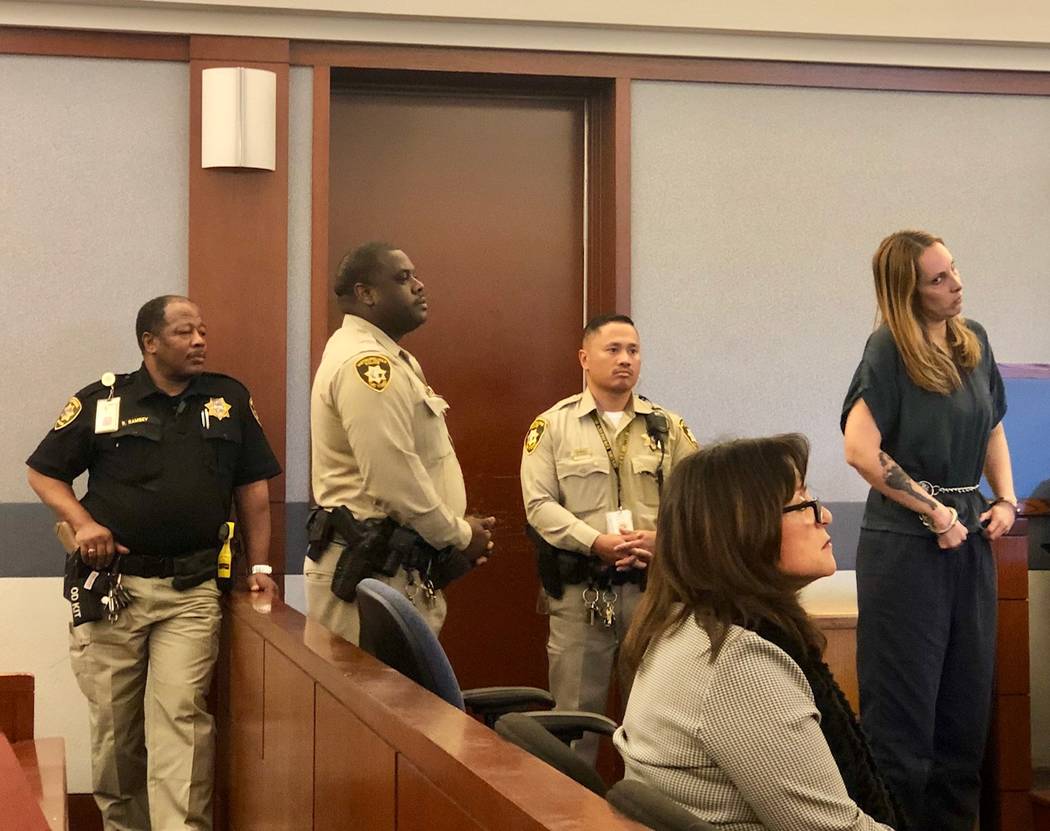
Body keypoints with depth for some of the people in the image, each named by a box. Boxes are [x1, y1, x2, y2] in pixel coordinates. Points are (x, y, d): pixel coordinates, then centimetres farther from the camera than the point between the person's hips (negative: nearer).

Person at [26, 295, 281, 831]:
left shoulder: (230, 400, 7)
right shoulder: (101, 401, 2)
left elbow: (252, 489, 11)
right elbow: (43, 472, 10)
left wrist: (259, 566, 6)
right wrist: (81, 523, -7)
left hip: (192, 590, 0)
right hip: (112, 583, 0)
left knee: (180, 714, -10)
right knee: (113, 720, 8)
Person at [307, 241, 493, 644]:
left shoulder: (386, 359, 19)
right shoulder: (365, 363, -16)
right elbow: (394, 479, -23)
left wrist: (456, 532, 11)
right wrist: (459, 535, -9)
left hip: (399, 569, 10)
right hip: (371, 573, -10)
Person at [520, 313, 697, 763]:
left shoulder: (667, 426, 10)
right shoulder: (553, 425, 2)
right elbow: (540, 503, -6)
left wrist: (660, 539, -13)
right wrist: (597, 543, -17)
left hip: (654, 586, 2)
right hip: (580, 590, -2)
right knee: (576, 708, 3)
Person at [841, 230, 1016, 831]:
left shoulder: (974, 341, 7)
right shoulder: (890, 349, -11)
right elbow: (861, 448, -20)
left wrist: (1006, 499, 4)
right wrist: (935, 512, -16)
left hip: (969, 536, 6)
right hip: (906, 540, -6)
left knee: (968, 697, 11)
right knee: (904, 703, 1)